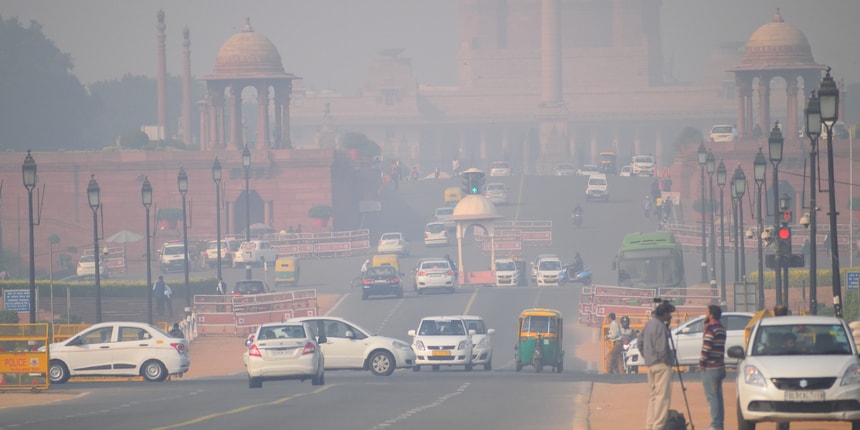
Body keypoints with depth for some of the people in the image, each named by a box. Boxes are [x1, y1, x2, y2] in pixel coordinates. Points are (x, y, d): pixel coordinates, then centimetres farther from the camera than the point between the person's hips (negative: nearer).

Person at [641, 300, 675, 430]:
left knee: (653, 395, 15)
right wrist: (667, 360, -9)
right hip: (661, 365, -10)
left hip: (650, 364, 10)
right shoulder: (660, 326, -18)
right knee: (662, 395, -7)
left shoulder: (649, 324, 11)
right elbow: (662, 348, -22)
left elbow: (641, 345, 17)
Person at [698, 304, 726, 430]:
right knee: (718, 397, 13)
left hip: (710, 368, -9)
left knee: (712, 397, -7)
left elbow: (706, 347, -20)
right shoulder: (721, 328, 13)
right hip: (720, 367, 9)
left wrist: (701, 363, -8)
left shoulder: (710, 329, -15)